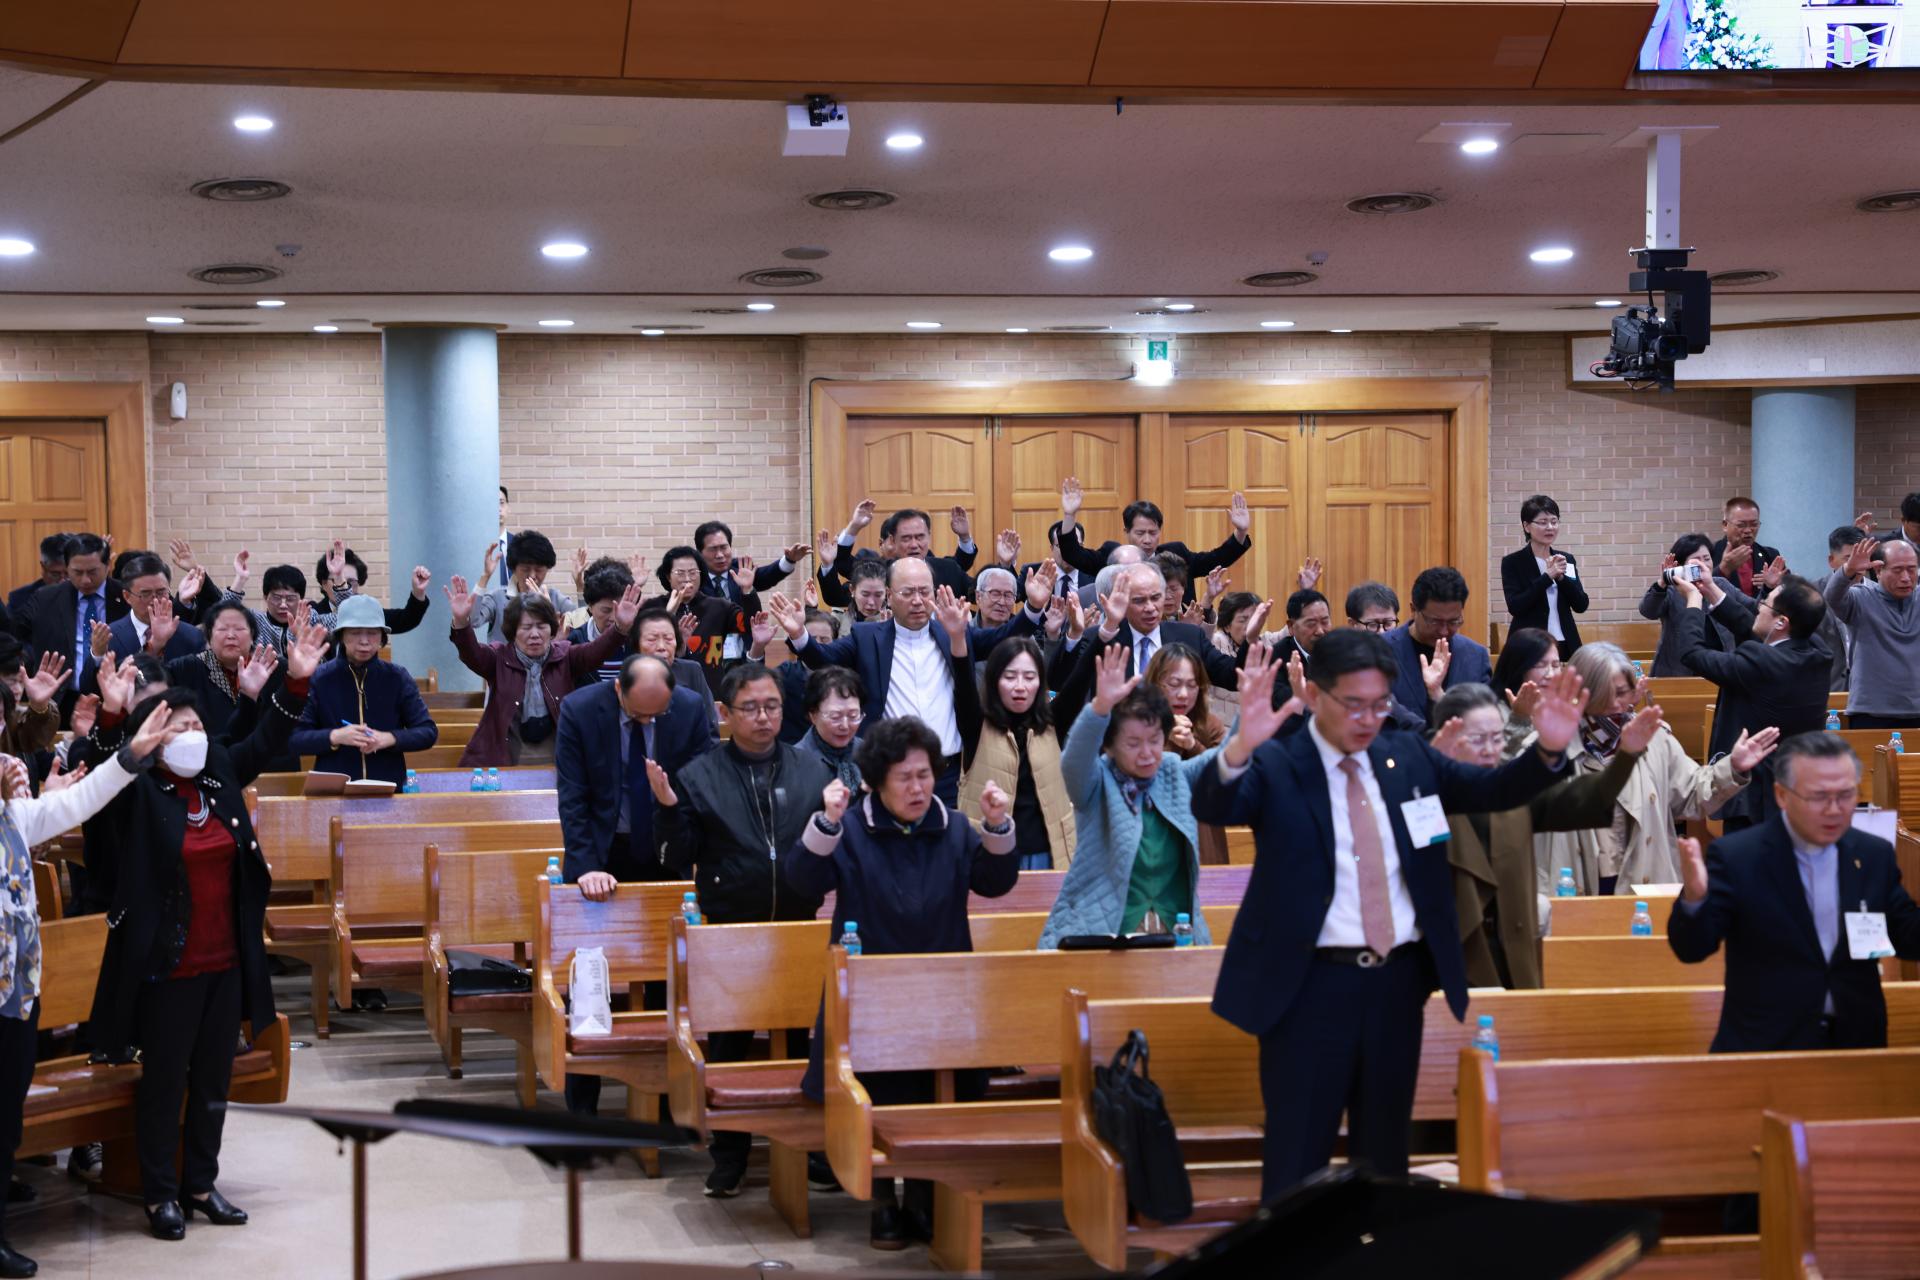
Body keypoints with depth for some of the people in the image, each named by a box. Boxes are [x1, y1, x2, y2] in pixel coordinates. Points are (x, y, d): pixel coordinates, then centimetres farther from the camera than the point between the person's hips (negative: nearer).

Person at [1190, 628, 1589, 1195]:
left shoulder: (1408, 756, 7)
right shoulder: (1275, 767, -8)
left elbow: (1493, 790, 6)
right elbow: (1211, 807, -25)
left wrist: (1547, 749, -13)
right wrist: (1240, 748, -45)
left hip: (1398, 981, 5)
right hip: (1311, 985, -5)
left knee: (1385, 1149, 16)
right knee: (1297, 1155, 1)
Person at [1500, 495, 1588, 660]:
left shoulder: (1567, 560, 11)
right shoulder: (1512, 563, -2)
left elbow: (1581, 606, 4)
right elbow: (1515, 607, -13)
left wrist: (1561, 577, -11)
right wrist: (1548, 576, -17)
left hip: (1565, 645, 4)